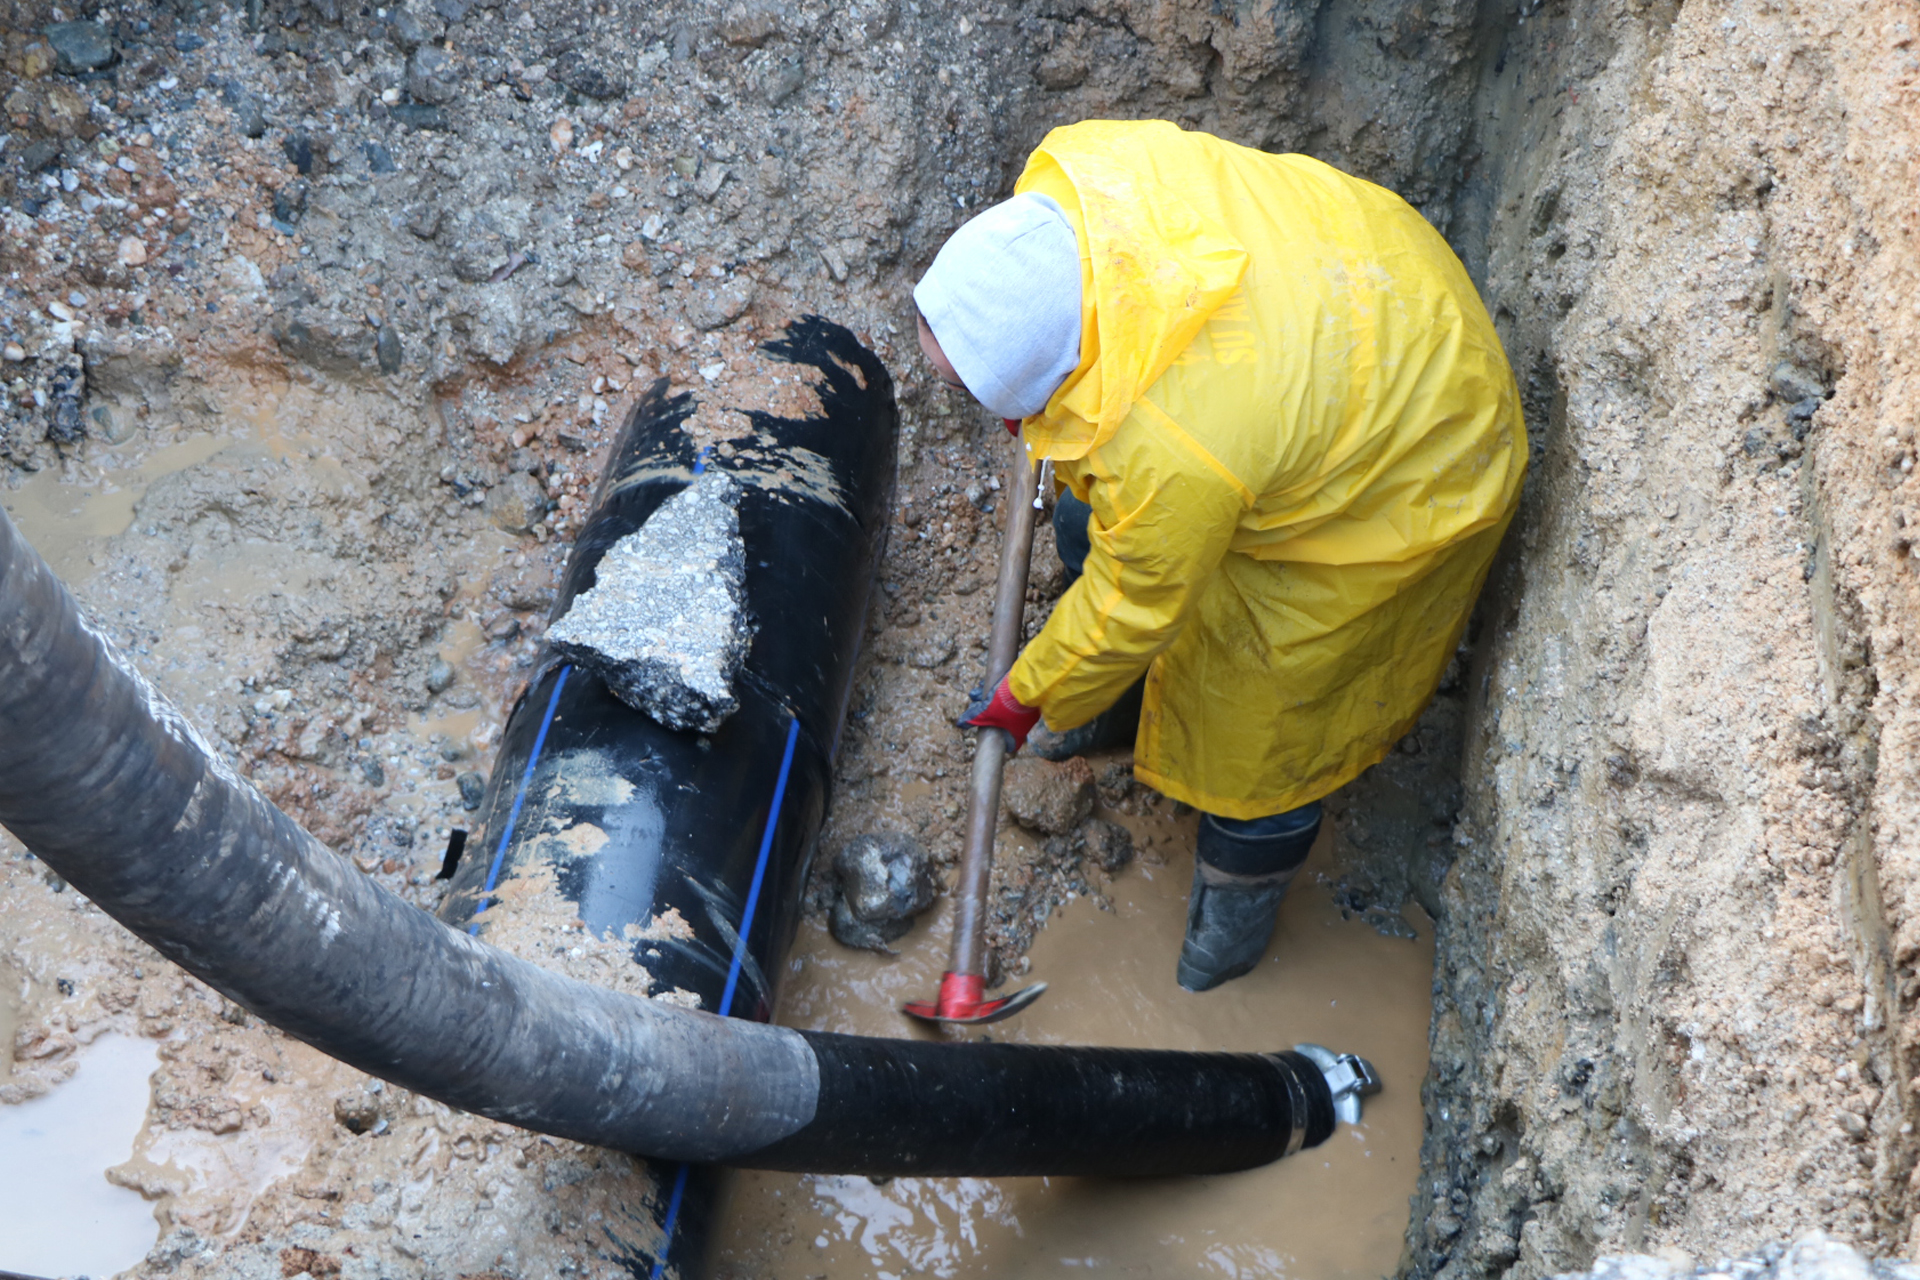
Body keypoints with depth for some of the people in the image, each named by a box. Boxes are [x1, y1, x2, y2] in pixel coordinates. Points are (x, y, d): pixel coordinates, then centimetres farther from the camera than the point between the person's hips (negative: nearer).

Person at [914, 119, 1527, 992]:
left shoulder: (1168, 457, -45)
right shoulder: (1073, 173, -28)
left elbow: (1132, 610, -24)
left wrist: (1030, 699, -3)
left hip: (1406, 472, -8)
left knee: (1266, 693, 10)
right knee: (1092, 526, 22)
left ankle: (1243, 891, 40)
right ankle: (1126, 705, 52)